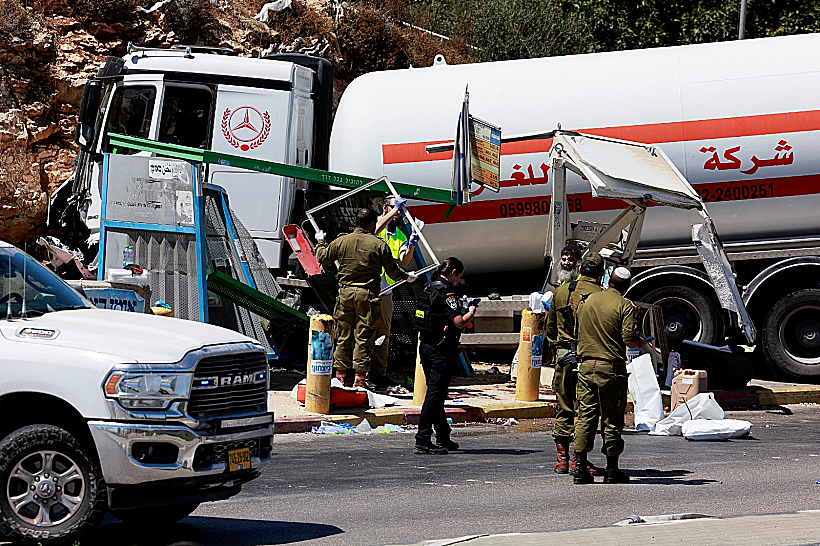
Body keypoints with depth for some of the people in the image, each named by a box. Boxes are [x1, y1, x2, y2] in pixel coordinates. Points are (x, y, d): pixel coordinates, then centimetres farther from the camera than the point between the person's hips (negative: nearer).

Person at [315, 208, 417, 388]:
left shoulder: (341, 241, 3)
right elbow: (393, 271, 4)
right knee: (363, 337, 1)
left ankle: (340, 377, 12)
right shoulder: (379, 245, -3)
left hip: (345, 293, 2)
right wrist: (407, 277, 24)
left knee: (343, 336, 9)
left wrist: (320, 242, 37)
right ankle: (360, 378, 0)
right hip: (368, 295, -2)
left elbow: (322, 257, 17)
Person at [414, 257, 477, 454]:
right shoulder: (445, 293, -16)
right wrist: (471, 311, -3)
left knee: (436, 394, 17)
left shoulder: (429, 289, 12)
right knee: (435, 394, -7)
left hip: (426, 347, 9)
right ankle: (423, 442, -9)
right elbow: (459, 322, -22)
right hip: (441, 350, -9)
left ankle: (443, 439, 27)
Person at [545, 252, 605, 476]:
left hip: (563, 356, 4)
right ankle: (577, 460, 0)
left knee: (564, 409, 12)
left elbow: (550, 329, 15)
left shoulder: (561, 291, 9)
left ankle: (561, 459, 14)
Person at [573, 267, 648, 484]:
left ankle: (580, 468, 2)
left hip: (586, 366, 4)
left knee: (585, 416, 6)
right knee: (612, 419, 3)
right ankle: (612, 470, 8)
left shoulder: (587, 300, 9)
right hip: (611, 368, -4)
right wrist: (641, 342, 6)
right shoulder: (625, 306, -6)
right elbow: (629, 339, -13)